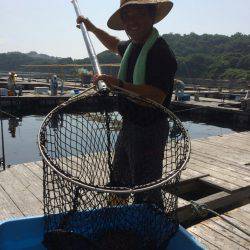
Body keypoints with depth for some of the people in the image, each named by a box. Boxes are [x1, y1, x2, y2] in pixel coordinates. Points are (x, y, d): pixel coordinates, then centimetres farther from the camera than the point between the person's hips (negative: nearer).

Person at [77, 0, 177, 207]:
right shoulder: (132, 46, 7)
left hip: (149, 130, -10)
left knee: (145, 191, -1)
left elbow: (157, 97, -31)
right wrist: (92, 28, 32)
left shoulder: (161, 52, -21)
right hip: (129, 126, 10)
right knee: (118, 181, 26)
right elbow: (115, 45, 32)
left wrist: (119, 84, -33)